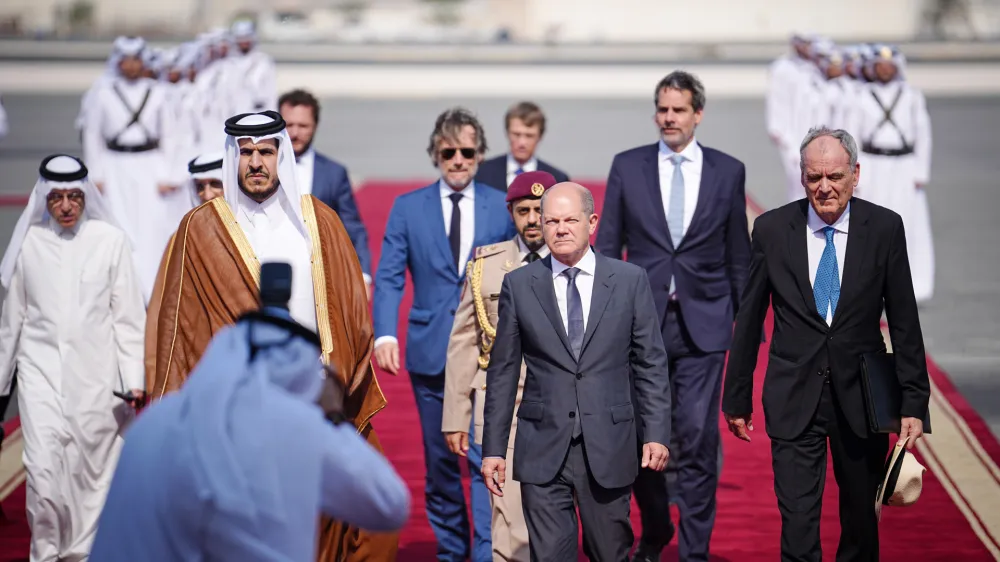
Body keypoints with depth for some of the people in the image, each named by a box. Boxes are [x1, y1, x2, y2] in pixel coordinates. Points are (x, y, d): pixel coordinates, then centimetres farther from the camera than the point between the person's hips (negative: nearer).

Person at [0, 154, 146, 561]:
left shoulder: (110, 240, -2)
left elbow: (128, 317, 0)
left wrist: (135, 379, -5)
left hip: (95, 371, -1)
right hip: (41, 368, 1)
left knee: (93, 468, 2)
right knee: (43, 467, -9)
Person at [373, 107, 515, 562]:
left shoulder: (503, 208, 4)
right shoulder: (407, 208, 4)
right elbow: (388, 278, -1)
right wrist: (385, 334, -16)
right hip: (430, 351, 1)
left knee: (487, 458, -9)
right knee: (439, 461, 12)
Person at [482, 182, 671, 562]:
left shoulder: (630, 280, 3)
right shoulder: (518, 285, 4)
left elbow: (651, 364, 4)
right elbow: (503, 372, 6)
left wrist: (656, 433, -3)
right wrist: (493, 448, 3)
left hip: (608, 446, 0)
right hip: (543, 450, 0)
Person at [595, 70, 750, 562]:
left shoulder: (728, 171, 4)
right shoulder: (627, 167, 5)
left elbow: (739, 254, 8)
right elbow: (608, 247, 7)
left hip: (703, 322, -1)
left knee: (698, 439, -5)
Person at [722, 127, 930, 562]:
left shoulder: (885, 228, -3)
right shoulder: (772, 229, -2)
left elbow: (904, 321, 0)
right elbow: (749, 319, 4)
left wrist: (914, 402, -3)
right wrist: (737, 397, 7)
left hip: (861, 396, 1)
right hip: (794, 399, -1)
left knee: (861, 519, 13)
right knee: (797, 523, -5)